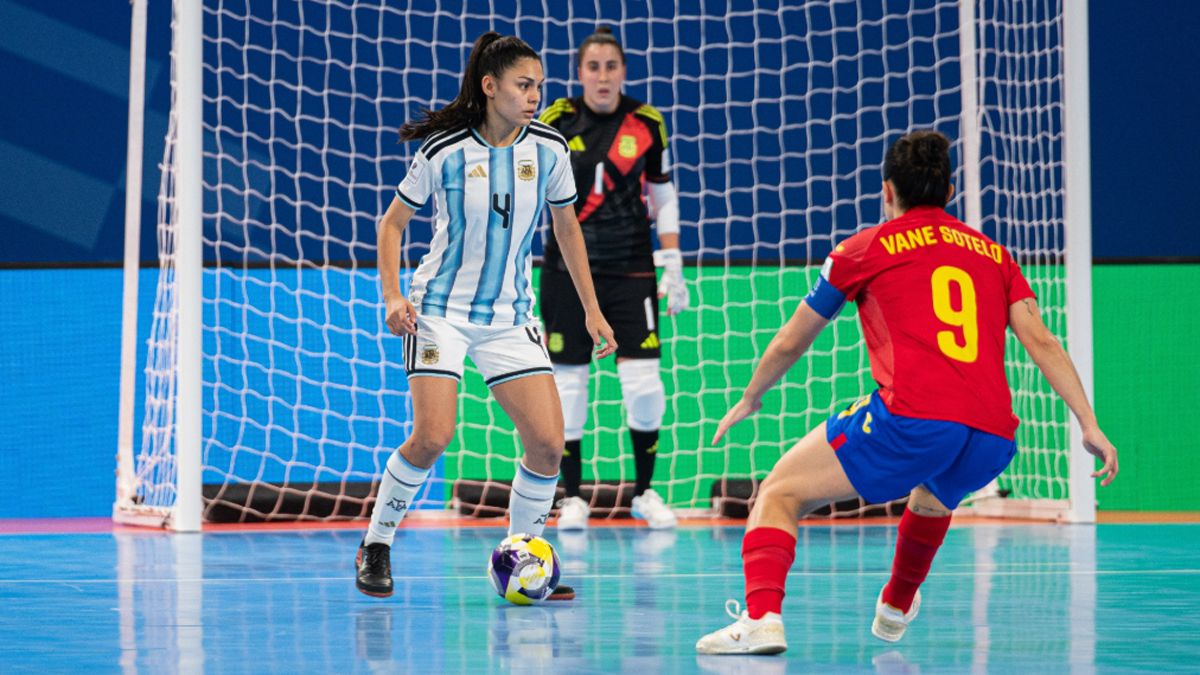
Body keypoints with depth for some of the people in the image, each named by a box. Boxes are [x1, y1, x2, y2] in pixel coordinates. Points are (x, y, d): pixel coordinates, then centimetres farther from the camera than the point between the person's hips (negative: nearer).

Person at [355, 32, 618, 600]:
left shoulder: (548, 149, -3)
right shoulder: (443, 152, -11)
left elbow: (566, 226, 12)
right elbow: (393, 222, 1)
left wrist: (591, 309, 12)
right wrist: (393, 297, -11)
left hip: (510, 314, 3)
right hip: (441, 310, -3)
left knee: (548, 441, -9)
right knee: (433, 436, -17)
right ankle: (375, 547, 4)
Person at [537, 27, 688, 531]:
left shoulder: (648, 124, 0)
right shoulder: (555, 121, -4)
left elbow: (663, 195, 10)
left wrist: (673, 265, 5)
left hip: (631, 267, 1)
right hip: (567, 268, -1)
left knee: (644, 384, -5)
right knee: (567, 384, 1)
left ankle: (645, 492, 13)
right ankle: (572, 498, 14)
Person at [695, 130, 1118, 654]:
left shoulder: (866, 247, 16)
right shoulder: (993, 254, 25)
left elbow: (790, 342, 24)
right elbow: (1041, 341, 12)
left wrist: (750, 400, 40)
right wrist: (1089, 424, 8)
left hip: (911, 419, -5)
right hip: (994, 439, 5)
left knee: (781, 494, 7)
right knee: (932, 497, 39)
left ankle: (761, 617, -16)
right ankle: (895, 610, 58)